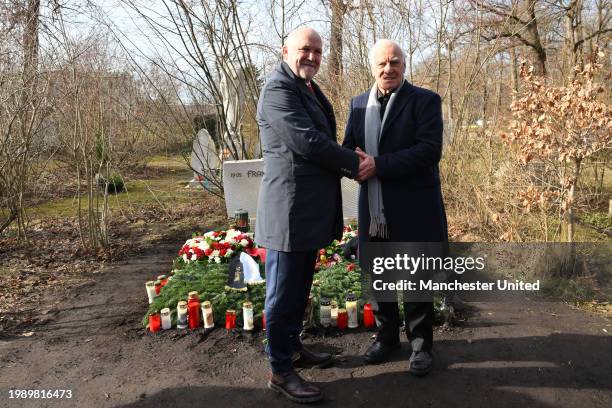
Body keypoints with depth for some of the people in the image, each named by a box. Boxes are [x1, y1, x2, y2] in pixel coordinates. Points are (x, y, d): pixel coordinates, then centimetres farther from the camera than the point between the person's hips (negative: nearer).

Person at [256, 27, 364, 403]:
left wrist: (346, 165, 2)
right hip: (290, 208, -10)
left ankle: (293, 344, 36)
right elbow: (308, 142, -21)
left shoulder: (311, 89, 19)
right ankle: (280, 371, 14)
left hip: (312, 208, 10)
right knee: (284, 292, 0)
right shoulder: (279, 89, -12)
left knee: (301, 287, 19)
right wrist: (354, 162, -10)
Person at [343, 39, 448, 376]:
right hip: (373, 211, 5)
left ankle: (421, 343, 29)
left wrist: (379, 164, -22)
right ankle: (386, 336, 37)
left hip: (413, 210, -5)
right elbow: (348, 147, 13)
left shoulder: (425, 100, -5)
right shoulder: (359, 103, 10)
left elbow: (430, 150, -17)